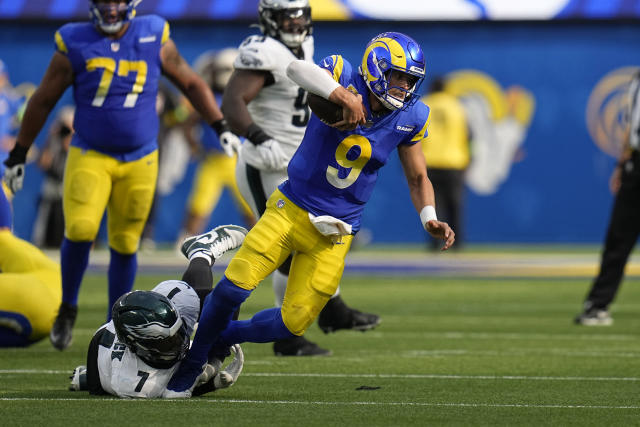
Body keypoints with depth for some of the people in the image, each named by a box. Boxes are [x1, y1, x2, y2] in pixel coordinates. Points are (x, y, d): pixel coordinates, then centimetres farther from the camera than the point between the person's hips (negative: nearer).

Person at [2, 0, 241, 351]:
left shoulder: (155, 39, -2)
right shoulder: (74, 45, -5)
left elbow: (191, 84, 11)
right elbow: (43, 101, 4)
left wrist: (222, 127, 4)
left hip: (139, 160, 2)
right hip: (89, 156, -2)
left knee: (125, 245, 5)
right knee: (80, 230, -20)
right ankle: (67, 308, 2)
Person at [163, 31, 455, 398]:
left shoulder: (410, 117, -2)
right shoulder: (343, 77, -13)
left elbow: (418, 178, 11)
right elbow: (298, 69, -37)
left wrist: (430, 219, -7)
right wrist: (342, 96, -53)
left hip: (332, 234, 3)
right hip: (291, 209, -3)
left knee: (294, 323, -2)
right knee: (235, 286, -15)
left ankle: (217, 338, 26)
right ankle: (189, 368, 8)